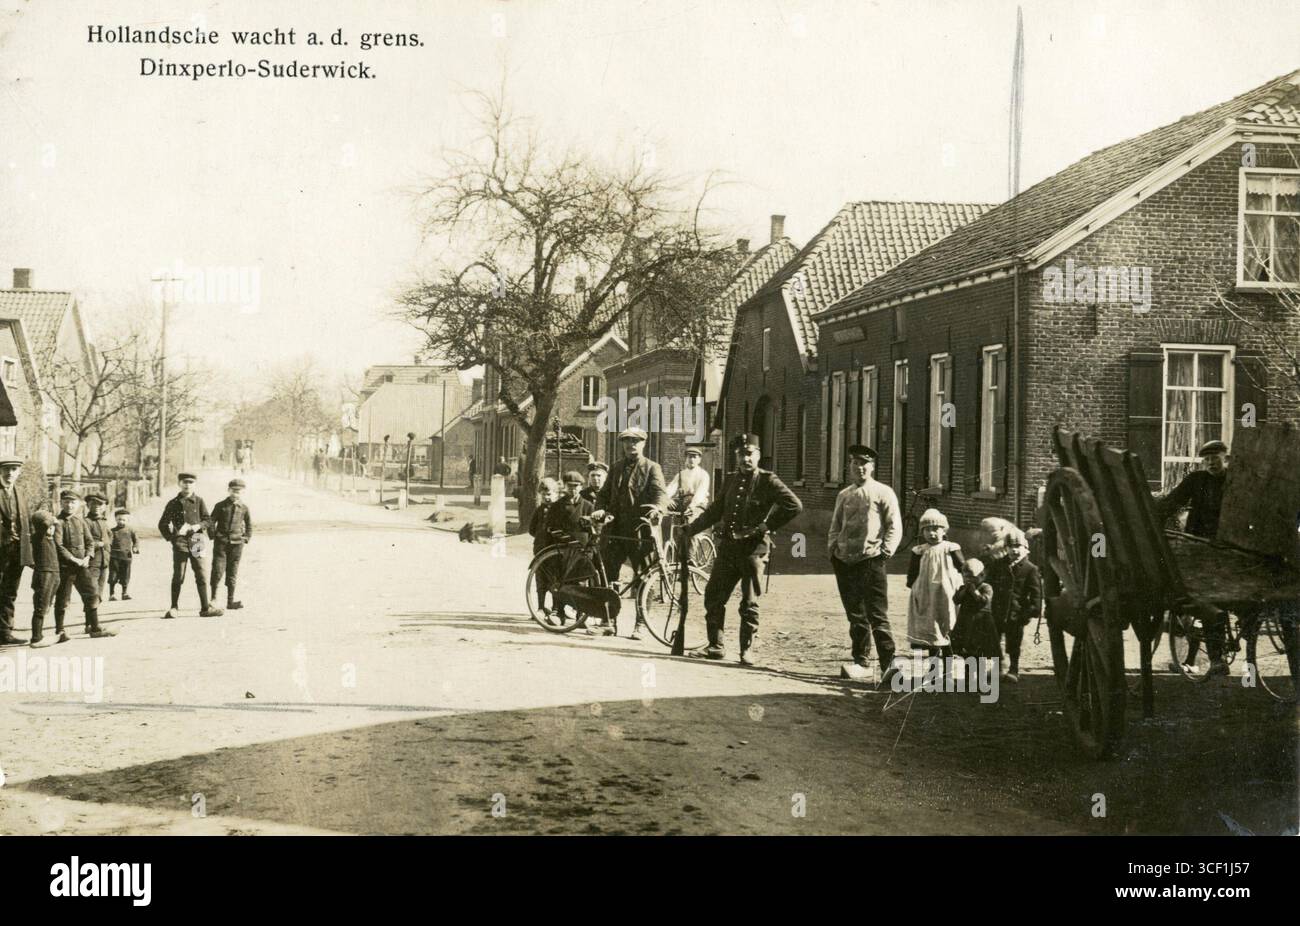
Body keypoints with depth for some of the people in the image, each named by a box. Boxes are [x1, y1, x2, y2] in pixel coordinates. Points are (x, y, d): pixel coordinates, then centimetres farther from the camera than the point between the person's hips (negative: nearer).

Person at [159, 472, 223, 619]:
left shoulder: (199, 501, 10)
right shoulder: (173, 503, 7)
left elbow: (208, 519, 7)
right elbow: (162, 524, 10)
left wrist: (197, 526, -12)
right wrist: (171, 538, -2)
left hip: (196, 541, 1)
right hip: (180, 542, -1)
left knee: (202, 575, -1)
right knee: (178, 577, -1)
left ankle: (205, 608, 3)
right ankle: (173, 608, 7)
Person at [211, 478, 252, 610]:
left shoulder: (244, 508, 7)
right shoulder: (220, 506, 1)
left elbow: (249, 525, 19)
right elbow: (211, 522, 5)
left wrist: (246, 539, 10)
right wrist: (213, 537, -4)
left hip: (237, 544, 2)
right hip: (221, 543, -2)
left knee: (233, 573, 5)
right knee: (218, 570, -9)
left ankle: (230, 600, 8)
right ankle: (213, 598, 2)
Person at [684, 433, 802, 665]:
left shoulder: (768, 481, -5)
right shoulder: (730, 480, 13)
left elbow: (794, 505, -14)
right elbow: (715, 510, 21)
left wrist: (765, 526, -13)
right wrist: (691, 529, 15)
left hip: (753, 548, -6)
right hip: (727, 547, 6)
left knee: (749, 603, 0)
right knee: (713, 595, 4)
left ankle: (747, 650, 9)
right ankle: (715, 646, 15)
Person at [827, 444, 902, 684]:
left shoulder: (883, 492, 0)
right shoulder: (844, 495, 15)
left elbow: (895, 527, -2)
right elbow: (835, 526, 21)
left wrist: (886, 551, -12)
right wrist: (832, 547, 5)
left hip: (871, 561, -5)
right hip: (844, 561, 5)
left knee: (877, 615, -11)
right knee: (855, 615, 11)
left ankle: (889, 664, -13)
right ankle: (861, 662, 20)